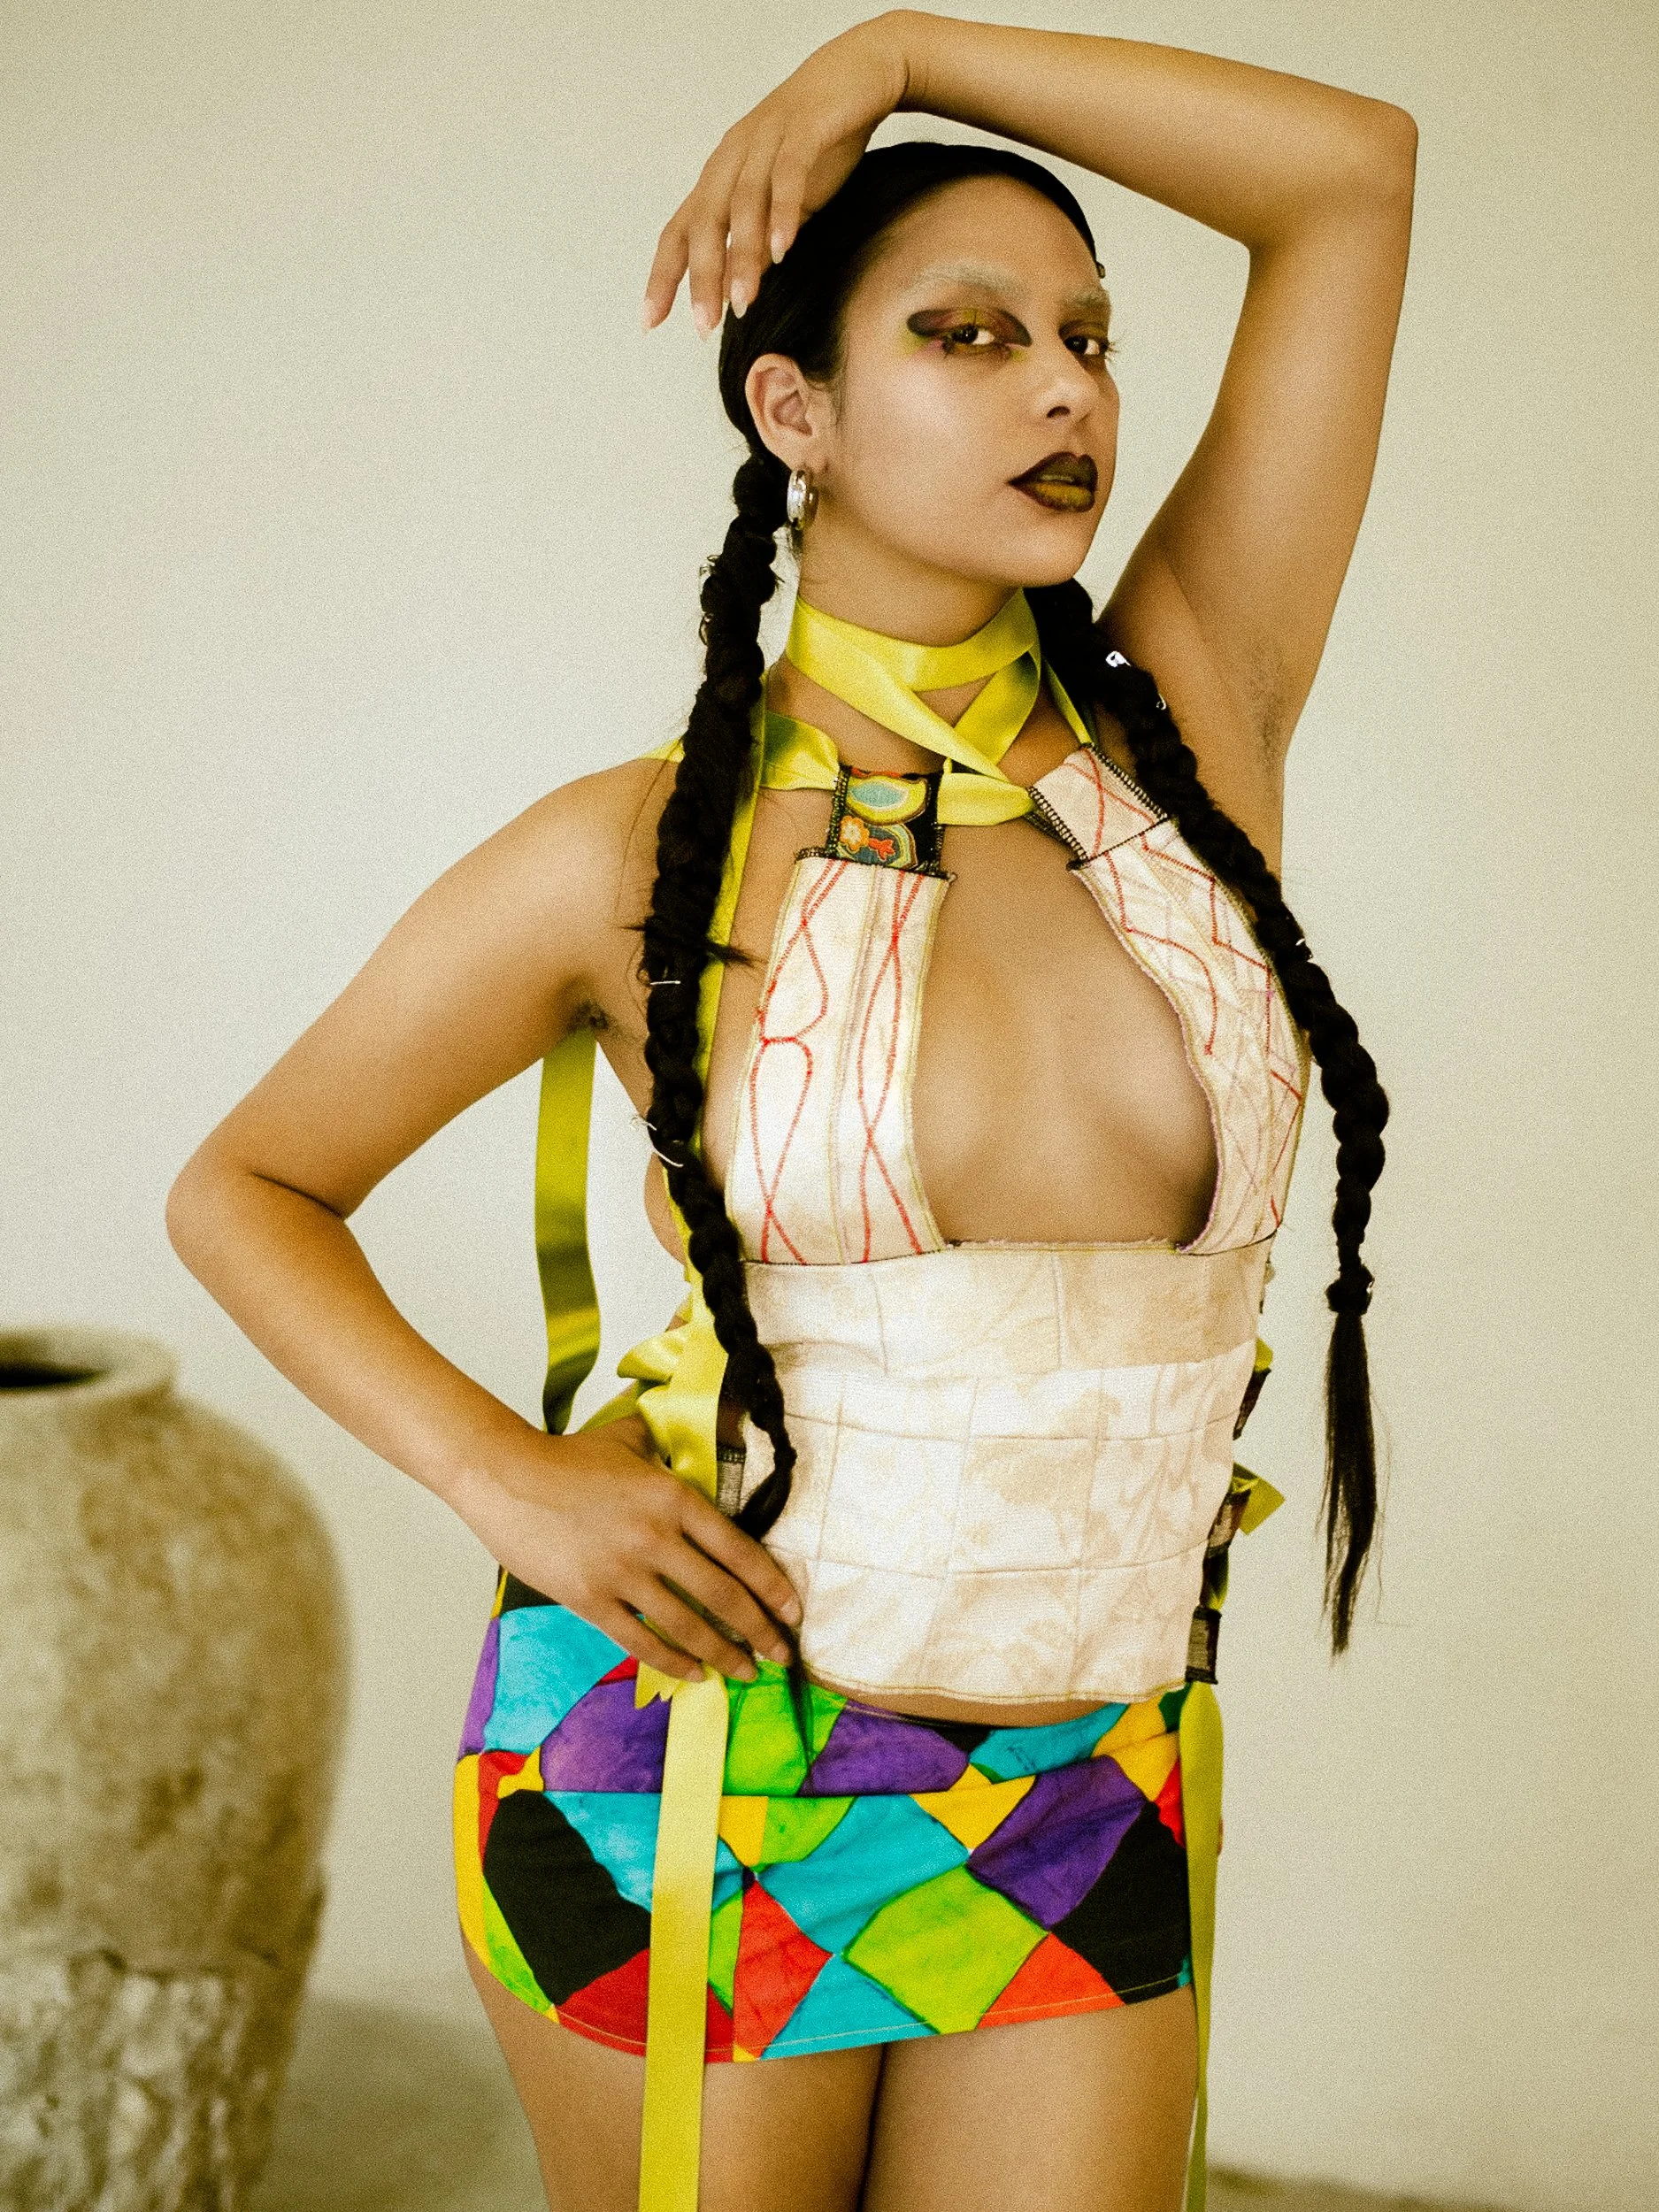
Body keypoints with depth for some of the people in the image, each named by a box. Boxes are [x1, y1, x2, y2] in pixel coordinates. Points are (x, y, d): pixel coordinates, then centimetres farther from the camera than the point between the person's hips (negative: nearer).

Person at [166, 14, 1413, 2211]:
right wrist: (503, 1471, -11)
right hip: (689, 1771, -2)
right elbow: (244, 1187, 4)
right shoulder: (640, 860, -7)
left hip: (1087, 1820, 2)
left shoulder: (1189, 736, -2)